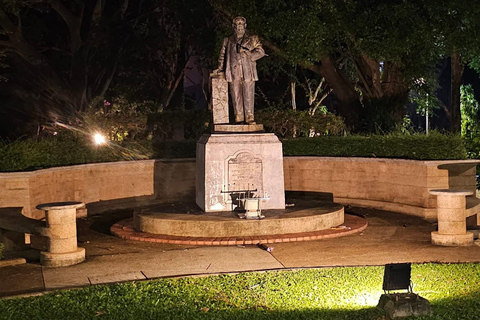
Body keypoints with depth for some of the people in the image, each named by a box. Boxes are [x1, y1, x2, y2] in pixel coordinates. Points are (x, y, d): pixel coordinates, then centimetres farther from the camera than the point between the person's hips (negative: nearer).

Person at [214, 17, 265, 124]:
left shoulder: (253, 39, 14)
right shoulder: (228, 41, 20)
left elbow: (261, 52, 6)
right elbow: (222, 55, 22)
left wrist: (247, 55, -6)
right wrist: (220, 68, 8)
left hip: (248, 72, -1)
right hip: (234, 72, 2)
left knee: (248, 95, -6)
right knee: (236, 96, -2)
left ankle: (249, 117, -2)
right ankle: (238, 118, 1)